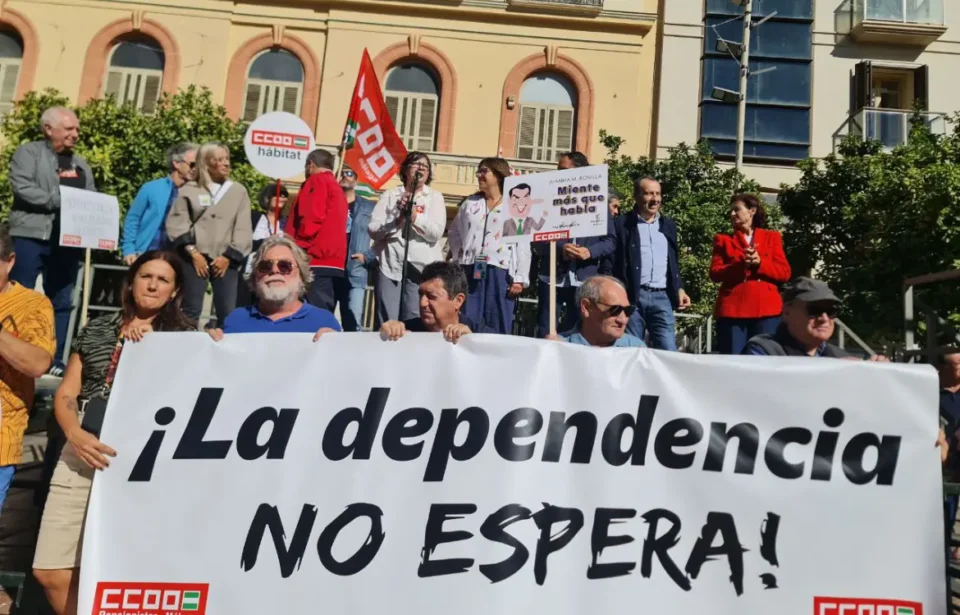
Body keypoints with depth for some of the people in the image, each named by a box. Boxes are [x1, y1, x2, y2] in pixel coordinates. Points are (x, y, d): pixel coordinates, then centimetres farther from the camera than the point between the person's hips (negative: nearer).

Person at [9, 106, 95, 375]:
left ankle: (55, 360, 13)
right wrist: (61, 200, -16)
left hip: (67, 240, 5)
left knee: (62, 302, 6)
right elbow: (22, 187, -12)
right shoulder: (28, 153, 2)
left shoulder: (81, 164, 20)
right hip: (31, 236, -5)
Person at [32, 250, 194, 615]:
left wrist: (149, 345, -6)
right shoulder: (97, 329, 15)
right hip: (82, 453, 4)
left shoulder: (184, 336, 7)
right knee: (48, 572, 2)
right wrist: (75, 434, -7)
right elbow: (65, 394, 12)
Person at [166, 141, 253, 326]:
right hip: (195, 258, -1)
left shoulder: (239, 191, 11)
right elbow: (177, 224, 1)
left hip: (226, 260, 1)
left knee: (227, 312, -3)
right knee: (191, 310, -1)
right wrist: (193, 253, -9)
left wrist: (228, 256, -4)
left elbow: (243, 230, 6)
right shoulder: (189, 190, 8)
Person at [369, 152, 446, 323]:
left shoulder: (435, 197, 10)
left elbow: (436, 232, -3)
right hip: (389, 265, 0)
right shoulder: (390, 195, 11)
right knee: (386, 323, 0)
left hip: (421, 267, 0)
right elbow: (373, 230, 2)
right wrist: (397, 218, -12)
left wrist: (414, 216, -16)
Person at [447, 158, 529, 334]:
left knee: (498, 327, 2)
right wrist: (458, 256, 8)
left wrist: (520, 278, -9)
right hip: (471, 270, 4)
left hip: (500, 271, -3)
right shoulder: (470, 203, 14)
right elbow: (453, 233, 23)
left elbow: (523, 246, -3)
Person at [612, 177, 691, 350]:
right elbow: (610, 261, -1)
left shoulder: (669, 225, 17)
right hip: (631, 296, -3)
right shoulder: (622, 224, 2)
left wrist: (679, 289, 10)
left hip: (662, 297, 4)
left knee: (668, 352, -1)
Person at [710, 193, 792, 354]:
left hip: (766, 309, 0)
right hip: (732, 309, 0)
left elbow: (784, 273, 5)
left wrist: (760, 263, -11)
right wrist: (740, 265, -14)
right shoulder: (723, 240, 14)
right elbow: (715, 273, 1)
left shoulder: (772, 237, 15)